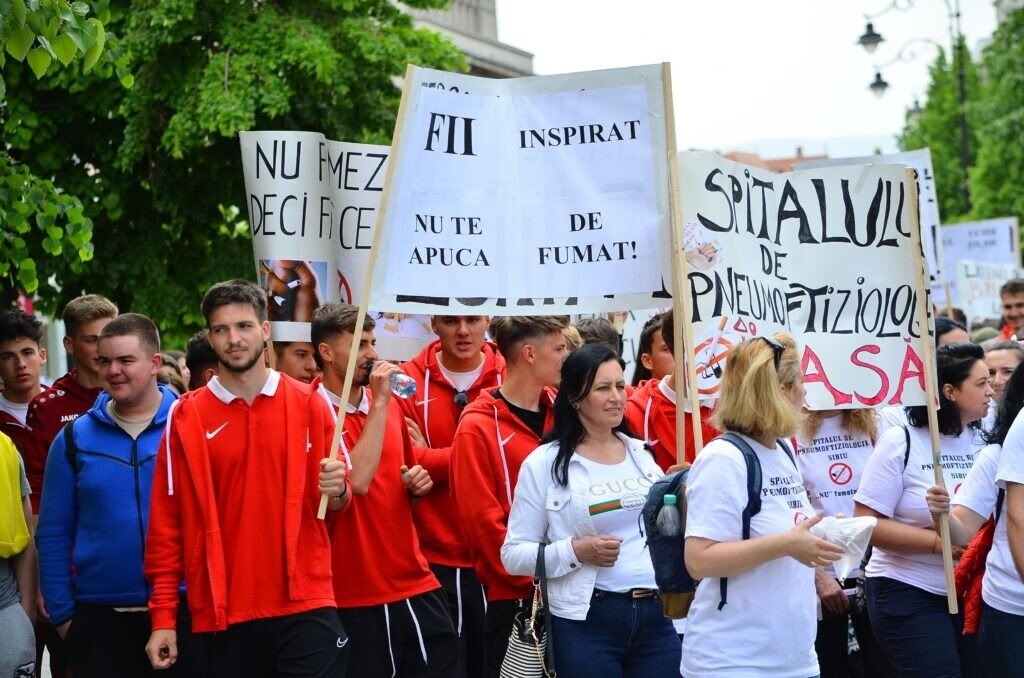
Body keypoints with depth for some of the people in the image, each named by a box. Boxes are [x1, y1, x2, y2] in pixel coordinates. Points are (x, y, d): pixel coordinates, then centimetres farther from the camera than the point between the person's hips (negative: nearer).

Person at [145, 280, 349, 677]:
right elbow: (166, 522, 2)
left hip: (305, 605, 0)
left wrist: (335, 490, -10)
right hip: (225, 613, 0)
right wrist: (163, 617, -2)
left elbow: (338, 499, 14)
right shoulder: (185, 418, 3)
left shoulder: (309, 404, 5)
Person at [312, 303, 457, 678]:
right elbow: (356, 482, -25)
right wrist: (379, 401, -20)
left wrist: (417, 483, 2)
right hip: (357, 596, -6)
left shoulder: (390, 406, 9)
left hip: (417, 583, 6)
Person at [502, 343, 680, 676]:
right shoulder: (545, 462, -3)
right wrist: (576, 551, -17)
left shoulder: (641, 454, 11)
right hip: (585, 622, -4)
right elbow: (514, 554, -4)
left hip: (655, 616, 4)